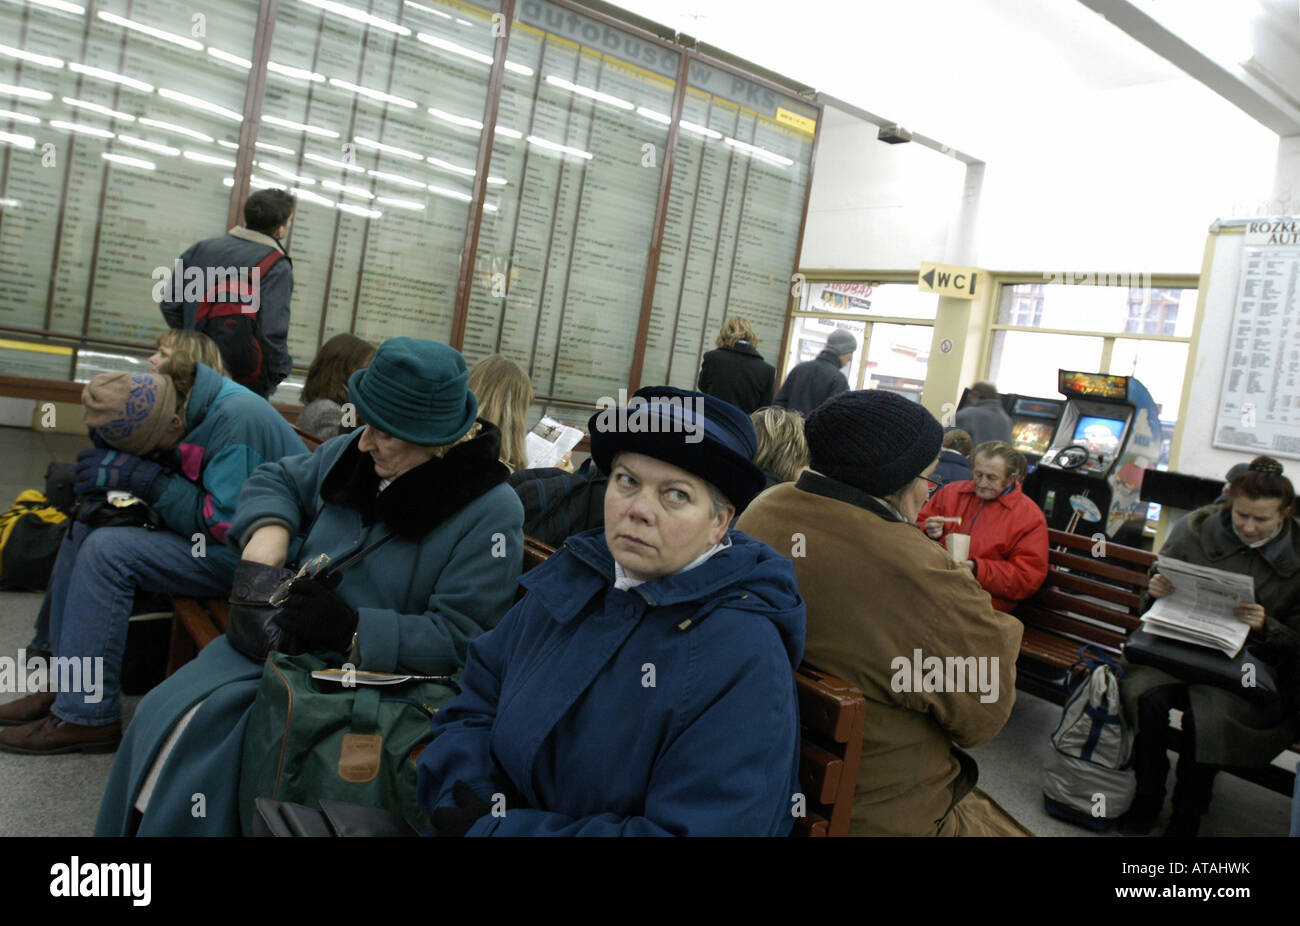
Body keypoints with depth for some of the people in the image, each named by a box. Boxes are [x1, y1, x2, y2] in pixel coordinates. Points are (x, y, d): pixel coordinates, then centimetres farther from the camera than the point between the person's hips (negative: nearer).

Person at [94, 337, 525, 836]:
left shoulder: (491, 513, -15)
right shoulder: (354, 452, 3)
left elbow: (459, 638, -18)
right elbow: (275, 480, 19)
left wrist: (351, 630, -24)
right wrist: (268, 531, -3)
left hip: (374, 676, -6)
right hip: (283, 639, 7)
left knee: (212, 737, -24)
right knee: (163, 715, -13)